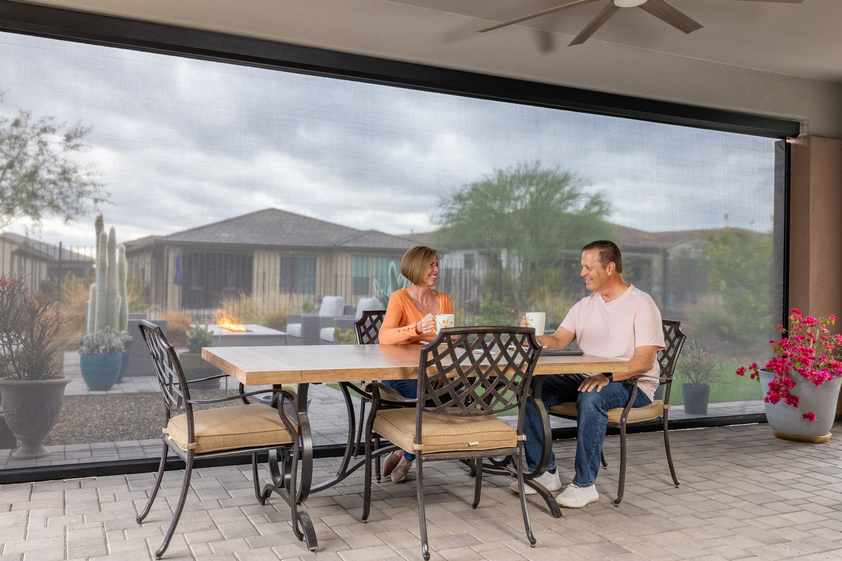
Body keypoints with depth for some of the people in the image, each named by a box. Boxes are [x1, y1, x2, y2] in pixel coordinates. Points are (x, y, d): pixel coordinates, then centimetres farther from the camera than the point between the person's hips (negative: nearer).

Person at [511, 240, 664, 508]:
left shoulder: (641, 305, -7)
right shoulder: (585, 305, 14)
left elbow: (645, 361, -17)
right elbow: (558, 340, 5)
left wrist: (608, 376, -31)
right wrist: (535, 337, -17)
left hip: (632, 384, -6)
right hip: (587, 377, 7)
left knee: (591, 397, -38)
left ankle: (584, 484, -26)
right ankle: (544, 471, -7)